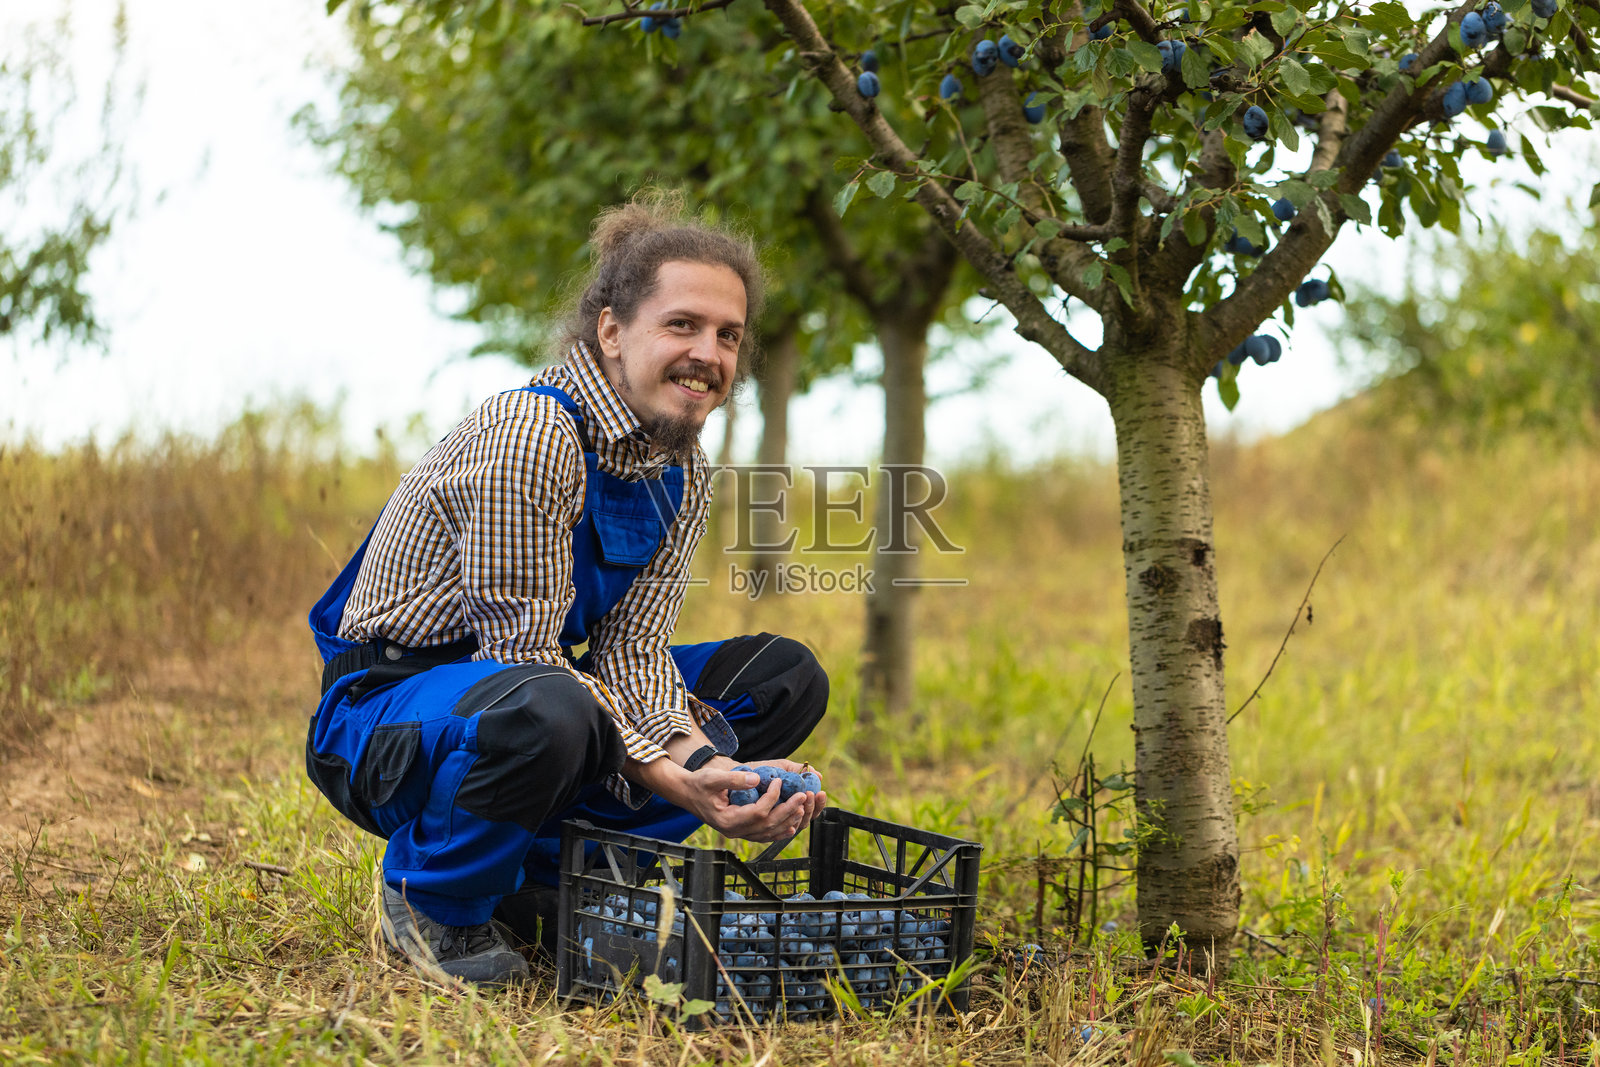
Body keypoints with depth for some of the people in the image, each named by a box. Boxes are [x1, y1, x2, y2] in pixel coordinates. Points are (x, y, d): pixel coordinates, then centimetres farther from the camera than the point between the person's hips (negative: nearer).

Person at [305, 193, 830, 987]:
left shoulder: (683, 473, 3)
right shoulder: (529, 436, -23)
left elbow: (634, 649, -4)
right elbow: (524, 653, -24)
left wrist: (697, 756, -24)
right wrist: (666, 778, -32)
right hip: (388, 706, -9)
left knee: (785, 679, 3)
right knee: (544, 712, -42)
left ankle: (543, 877, 0)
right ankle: (432, 895, -9)